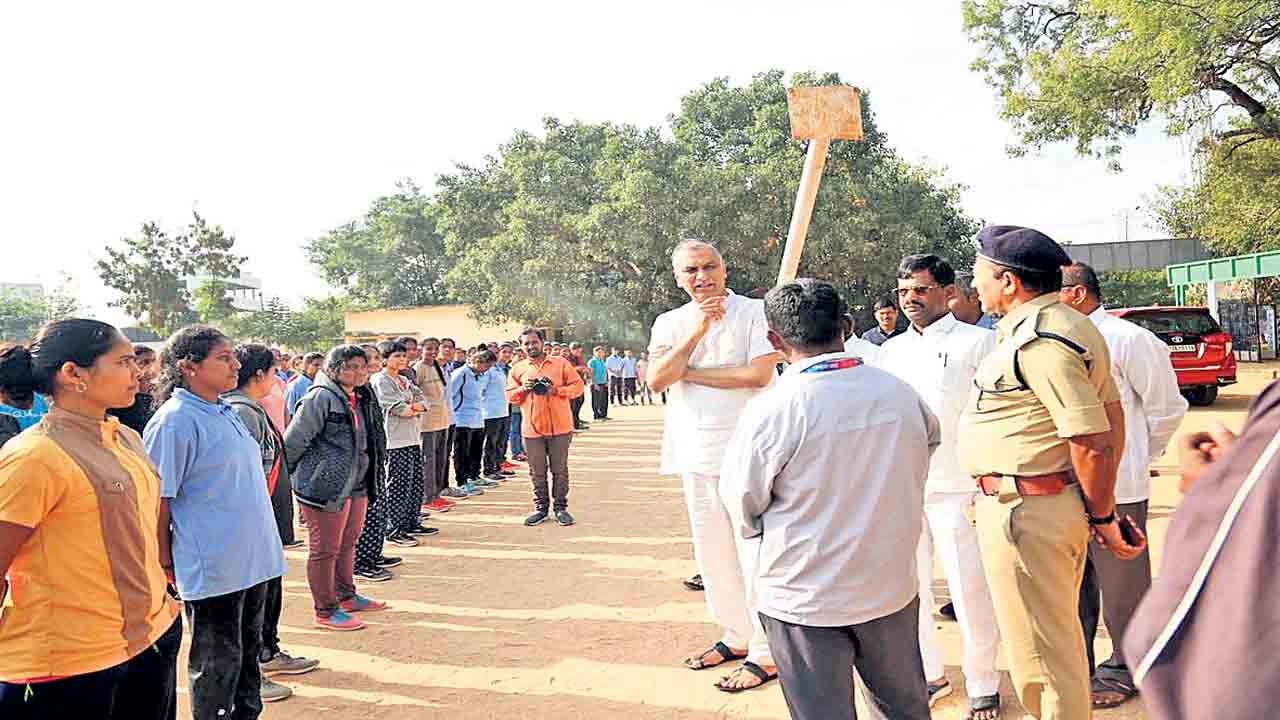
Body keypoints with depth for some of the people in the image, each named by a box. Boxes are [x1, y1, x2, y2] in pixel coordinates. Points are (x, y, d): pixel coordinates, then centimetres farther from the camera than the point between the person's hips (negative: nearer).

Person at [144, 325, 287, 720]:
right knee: (217, 663, 7)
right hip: (213, 569, -8)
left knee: (248, 651, 20)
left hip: (251, 561, 8)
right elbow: (157, 502, -14)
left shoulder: (225, 411, 9)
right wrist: (164, 566, -11)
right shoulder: (174, 421, -16)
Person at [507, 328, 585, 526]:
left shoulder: (561, 363, 3)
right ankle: (541, 508, 18)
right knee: (537, 472, 7)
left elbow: (578, 386, 1)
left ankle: (560, 508, 14)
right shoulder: (518, 369, 9)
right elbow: (511, 397, 9)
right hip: (532, 428, 2)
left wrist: (557, 390, -12)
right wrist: (523, 389, -10)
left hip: (560, 427, -1)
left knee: (560, 469, 4)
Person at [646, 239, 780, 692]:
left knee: (754, 552, -1)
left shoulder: (754, 312, -3)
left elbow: (758, 373, -17)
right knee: (712, 553, 14)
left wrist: (689, 372, -9)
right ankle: (736, 636, 32)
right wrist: (696, 332, -12)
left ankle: (764, 653, 12)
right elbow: (655, 380, -4)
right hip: (696, 454, 5)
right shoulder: (670, 323, 10)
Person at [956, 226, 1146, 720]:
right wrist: (1101, 511, 16)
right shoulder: (1068, 326, 11)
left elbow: (1093, 442, -24)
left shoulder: (1038, 340, -21)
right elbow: (1112, 420, 15)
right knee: (1061, 637, 25)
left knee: (1041, 651, 5)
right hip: (1062, 505, 11)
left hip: (1025, 512, -11)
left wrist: (1103, 516, -11)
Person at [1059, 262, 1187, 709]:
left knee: (1121, 586, 7)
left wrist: (1135, 461, 7)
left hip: (1114, 488, -6)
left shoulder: (1128, 340, -10)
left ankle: (1125, 671, 25)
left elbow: (1166, 409, -3)